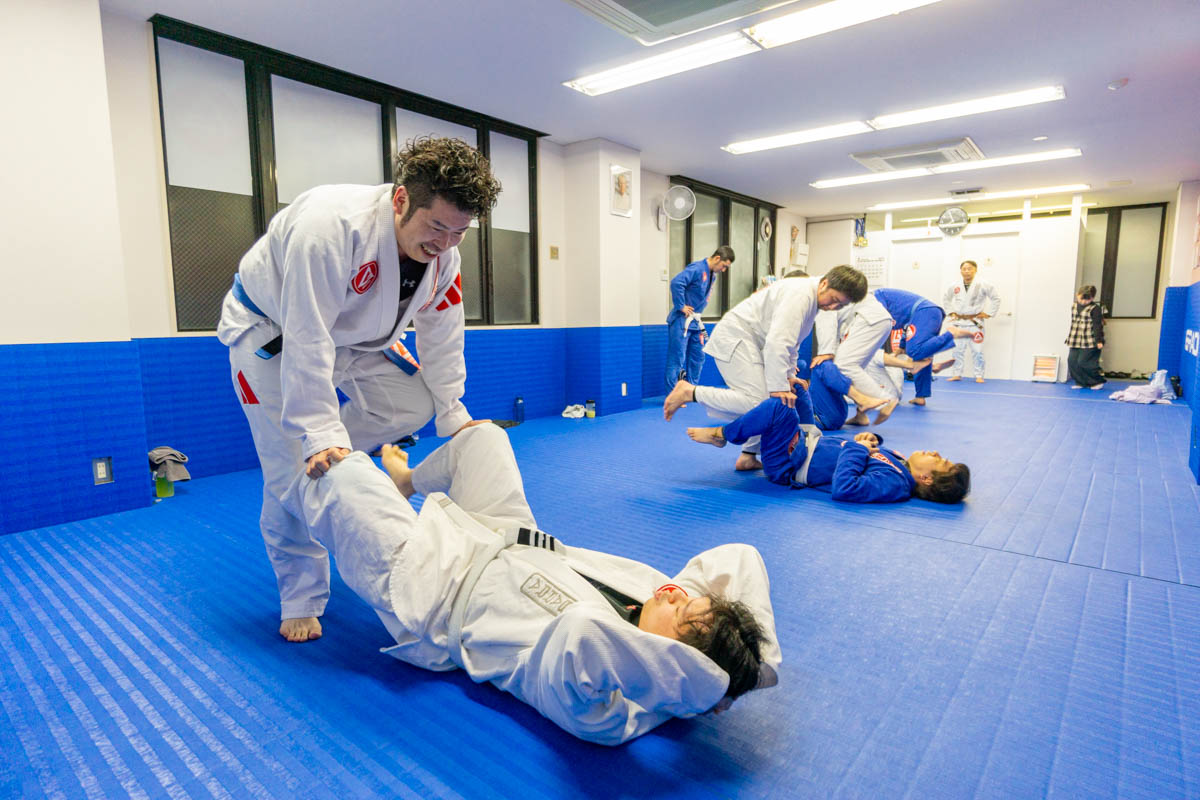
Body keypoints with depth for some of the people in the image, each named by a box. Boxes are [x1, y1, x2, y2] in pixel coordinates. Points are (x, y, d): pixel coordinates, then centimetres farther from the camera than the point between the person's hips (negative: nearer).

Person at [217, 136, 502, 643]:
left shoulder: (441, 253, -16)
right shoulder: (331, 225, -39)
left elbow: (440, 336, -5)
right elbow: (306, 341, -39)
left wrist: (453, 412, -5)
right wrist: (321, 435, -38)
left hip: (352, 335, 7)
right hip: (271, 330, -6)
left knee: (416, 403, -5)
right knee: (293, 469, -9)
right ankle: (301, 600, 9)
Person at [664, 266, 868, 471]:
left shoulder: (811, 299, 12)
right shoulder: (800, 294, -21)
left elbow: (791, 341, 21)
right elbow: (777, 342, -29)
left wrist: (789, 376, 11)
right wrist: (779, 387, -28)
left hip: (751, 343, 10)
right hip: (735, 339, -10)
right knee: (757, 402, -22)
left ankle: (748, 457, 17)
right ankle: (690, 392, -16)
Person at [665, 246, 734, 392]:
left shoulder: (712, 275, 11)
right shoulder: (696, 269, -17)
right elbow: (676, 282, -29)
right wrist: (681, 306, -21)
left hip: (695, 321, 9)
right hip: (682, 320, -9)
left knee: (698, 358, 13)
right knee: (677, 359, -5)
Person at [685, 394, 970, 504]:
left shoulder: (894, 485, -27)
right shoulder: (901, 463, -1)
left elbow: (844, 488, -39)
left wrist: (859, 448, -27)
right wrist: (869, 439, -5)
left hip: (789, 465, -9)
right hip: (811, 440, 9)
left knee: (781, 407, -31)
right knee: (793, 389, 16)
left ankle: (720, 434, -9)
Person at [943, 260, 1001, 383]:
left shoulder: (982, 286, -6)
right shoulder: (955, 287, 4)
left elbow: (996, 299, 1)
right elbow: (946, 299, 21)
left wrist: (988, 313, -4)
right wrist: (951, 312, 11)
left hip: (975, 323, -3)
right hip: (959, 323, 3)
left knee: (977, 351, -3)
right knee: (958, 350, 7)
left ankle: (979, 376, 5)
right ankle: (956, 374, 16)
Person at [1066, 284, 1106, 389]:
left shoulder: (1095, 309, -10)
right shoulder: (1074, 306, 10)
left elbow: (1098, 326, -13)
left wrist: (1099, 341, -17)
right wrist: (1069, 337, 22)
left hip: (1089, 344, -7)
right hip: (1075, 342, 7)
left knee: (1083, 362, -9)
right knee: (1072, 361, 2)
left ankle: (1098, 381, 10)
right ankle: (1080, 382, 15)